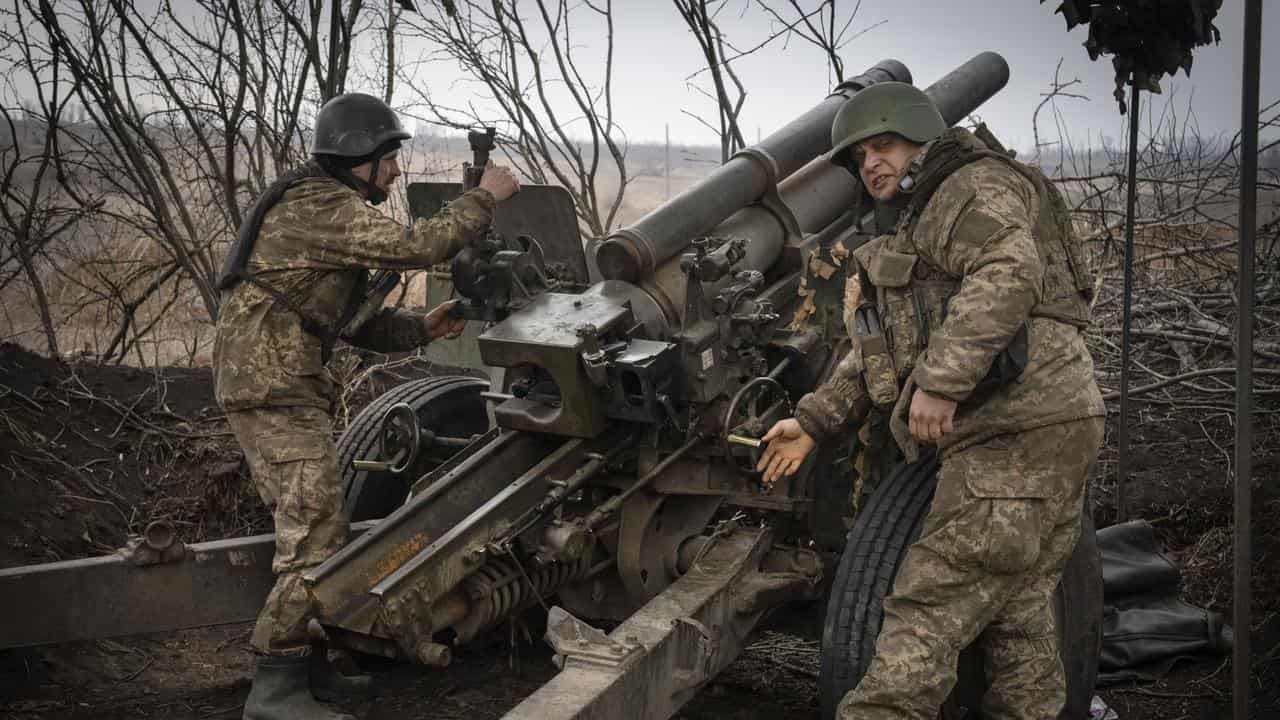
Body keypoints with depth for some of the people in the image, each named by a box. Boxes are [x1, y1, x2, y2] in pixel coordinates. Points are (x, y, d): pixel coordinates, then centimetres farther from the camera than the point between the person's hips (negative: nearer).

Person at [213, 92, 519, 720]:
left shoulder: (330, 209, 22)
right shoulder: (318, 205, -13)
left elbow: (349, 321, 22)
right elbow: (414, 245, -23)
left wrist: (421, 328, 9)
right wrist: (484, 197, -12)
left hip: (285, 386, 11)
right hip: (272, 386, -11)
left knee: (317, 529, 16)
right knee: (315, 535, -13)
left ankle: (307, 665, 25)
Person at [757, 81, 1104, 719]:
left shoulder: (977, 187, -1)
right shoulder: (913, 235, 29)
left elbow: (1008, 275, -22)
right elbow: (874, 356, 27)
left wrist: (940, 381, -28)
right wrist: (813, 420, 19)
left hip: (1018, 434, -10)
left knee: (927, 614, -13)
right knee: (1017, 620, 11)